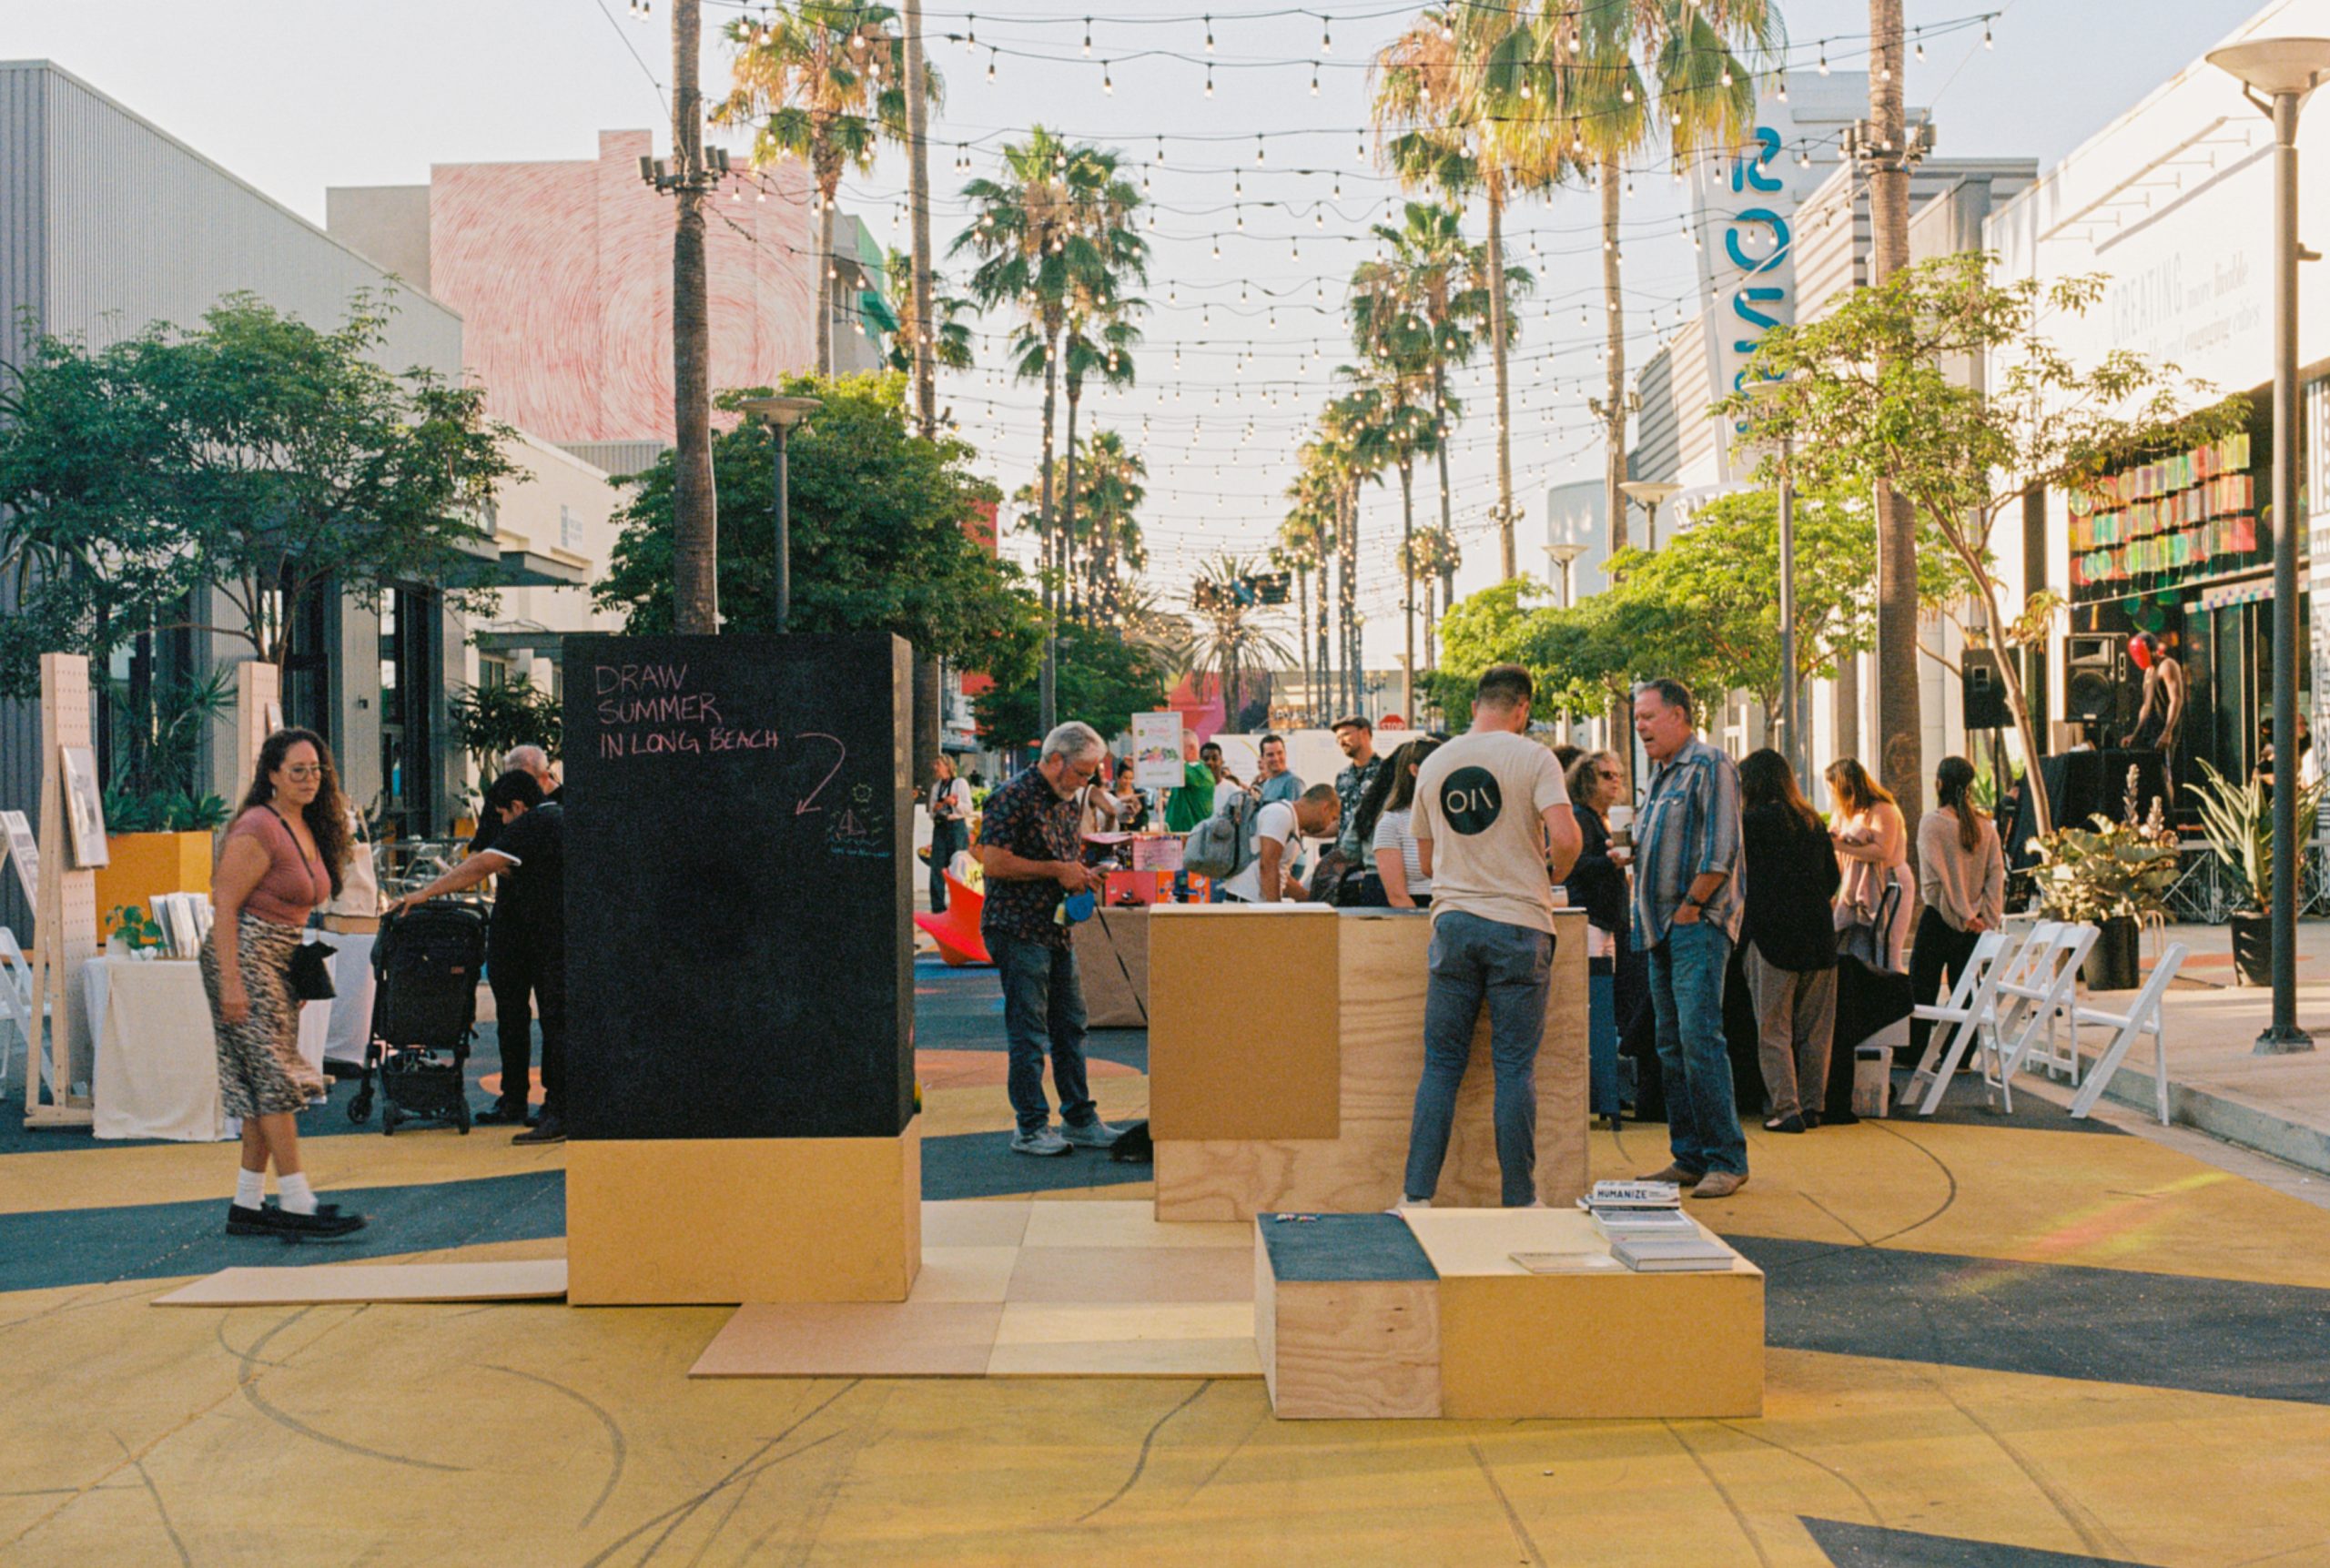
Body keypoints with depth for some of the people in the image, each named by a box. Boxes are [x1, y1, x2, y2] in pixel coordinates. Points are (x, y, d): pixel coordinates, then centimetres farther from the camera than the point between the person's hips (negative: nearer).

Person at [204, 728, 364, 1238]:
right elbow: (225, 907, -16)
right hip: (246, 956, -9)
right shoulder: (258, 829, -13)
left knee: (265, 1087, 8)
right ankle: (296, 1204, -10)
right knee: (276, 1078, -10)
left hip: (282, 961, 9)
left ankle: (247, 1205, 12)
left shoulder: (309, 830, 14)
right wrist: (230, 983, -21)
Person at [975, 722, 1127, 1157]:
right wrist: (1057, 870, -17)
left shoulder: (1064, 803, 16)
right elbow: (993, 862, -20)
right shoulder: (1013, 797, -13)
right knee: (1029, 1034, -4)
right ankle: (1031, 1129, 3)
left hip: (1057, 930, 9)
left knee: (1070, 1029, 12)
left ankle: (1079, 1120, 20)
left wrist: (1081, 874, 7)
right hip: (1018, 930, -9)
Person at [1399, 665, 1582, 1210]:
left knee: (1441, 1064, 7)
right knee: (1515, 1067, 3)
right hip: (1518, 924, -3)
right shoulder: (1533, 757, -4)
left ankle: (1416, 1195, 7)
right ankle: (1519, 1201, 8)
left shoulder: (1433, 765, 10)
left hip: (1452, 921, 3)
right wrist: (1555, 872, 5)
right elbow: (1564, 837, -16)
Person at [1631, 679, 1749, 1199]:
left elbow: (1721, 850, -16)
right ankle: (1689, 1157, 14)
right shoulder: (1660, 773, 20)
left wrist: (1690, 907, -14)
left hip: (1697, 924, -9)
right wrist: (1630, 848, 10)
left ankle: (1726, 1160, -9)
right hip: (1662, 928, 9)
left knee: (1700, 1038, -13)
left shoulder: (1710, 766, -8)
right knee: (1672, 1045, 9)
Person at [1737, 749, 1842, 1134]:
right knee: (1815, 1028, 11)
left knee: (1773, 1029, 0)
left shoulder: (1754, 822, -7)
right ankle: (1812, 1105, 14)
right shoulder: (1813, 823, 10)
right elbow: (1833, 878, 14)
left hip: (1771, 936, -6)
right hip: (1819, 937, 6)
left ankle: (1787, 1109, -5)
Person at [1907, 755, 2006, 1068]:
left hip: (1939, 918, -5)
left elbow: (1935, 876, -17)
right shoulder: (1985, 825, 4)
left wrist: (1963, 915, -12)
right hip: (1973, 924, 5)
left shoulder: (1933, 822, -12)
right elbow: (1997, 873, 1)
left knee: (1921, 988, 3)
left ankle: (1913, 1055, 6)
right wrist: (1987, 916, -1)